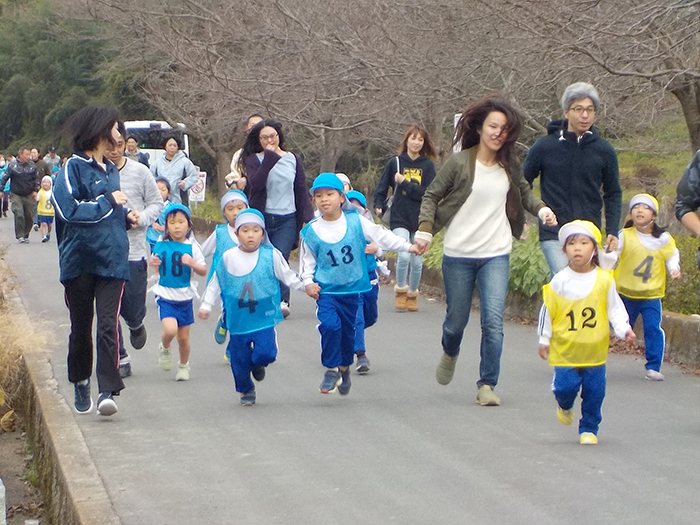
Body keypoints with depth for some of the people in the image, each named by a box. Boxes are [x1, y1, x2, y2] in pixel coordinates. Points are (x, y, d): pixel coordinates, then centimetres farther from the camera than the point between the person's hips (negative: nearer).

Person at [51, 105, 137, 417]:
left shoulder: (111, 169, 17)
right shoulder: (74, 167, -5)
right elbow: (68, 209, -17)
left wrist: (126, 216, 7)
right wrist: (108, 202, -11)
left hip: (112, 259, 4)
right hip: (79, 260, -4)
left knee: (108, 324, -12)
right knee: (81, 326, 9)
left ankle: (108, 391, -18)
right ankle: (80, 384, 27)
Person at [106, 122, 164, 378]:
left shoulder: (139, 171, -2)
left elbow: (157, 203, 5)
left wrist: (139, 219, -13)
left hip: (134, 250, 0)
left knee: (133, 308, 7)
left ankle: (136, 326, 43)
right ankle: (120, 359, 14)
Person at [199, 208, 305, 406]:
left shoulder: (271, 255, -4)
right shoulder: (227, 258, -1)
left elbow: (288, 276, 8)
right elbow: (215, 283, 9)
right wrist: (206, 305, 10)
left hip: (264, 318, -1)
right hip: (238, 320, 1)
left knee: (266, 353, -15)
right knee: (239, 360, 5)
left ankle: (257, 365, 22)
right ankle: (246, 391, 30)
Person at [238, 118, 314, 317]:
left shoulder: (293, 160, 10)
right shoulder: (254, 159, 3)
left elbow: (302, 192, 12)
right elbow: (256, 184, -18)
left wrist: (310, 219, 3)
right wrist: (270, 157, -17)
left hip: (287, 220, 0)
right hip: (262, 218, 0)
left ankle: (282, 301, -19)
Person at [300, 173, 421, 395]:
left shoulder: (356, 221, -3)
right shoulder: (311, 232, -4)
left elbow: (381, 236, 4)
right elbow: (307, 261, 6)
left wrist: (409, 247, 3)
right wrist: (308, 283, -8)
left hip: (352, 287, 2)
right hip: (326, 289, -2)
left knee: (348, 329, 12)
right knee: (330, 325, -20)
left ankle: (344, 368, 34)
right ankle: (331, 369, -4)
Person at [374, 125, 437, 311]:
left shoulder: (428, 165, 2)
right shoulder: (395, 163, 3)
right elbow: (382, 187, 11)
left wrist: (404, 183, -11)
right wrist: (379, 206, -2)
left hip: (420, 220, 1)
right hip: (399, 219, -1)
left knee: (417, 261, 7)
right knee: (404, 255, -18)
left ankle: (412, 295, 26)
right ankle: (401, 291, 3)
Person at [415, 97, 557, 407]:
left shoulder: (509, 166, 5)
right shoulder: (459, 163, -7)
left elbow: (524, 193, 23)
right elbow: (432, 195, 1)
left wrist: (541, 209, 4)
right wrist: (425, 229, -11)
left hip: (496, 255, 2)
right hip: (458, 255, -2)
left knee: (493, 320, -11)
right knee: (457, 319, 10)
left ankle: (487, 385, -3)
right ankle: (450, 354, 45)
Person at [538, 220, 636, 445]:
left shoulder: (604, 280, -2)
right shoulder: (559, 282, -3)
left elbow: (615, 309, 5)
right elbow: (547, 312, 5)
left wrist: (624, 330, -8)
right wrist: (544, 340, 7)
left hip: (595, 350, 1)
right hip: (565, 350, -1)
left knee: (594, 392, 3)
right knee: (566, 387, -7)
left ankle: (589, 429, 21)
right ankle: (565, 407, 29)